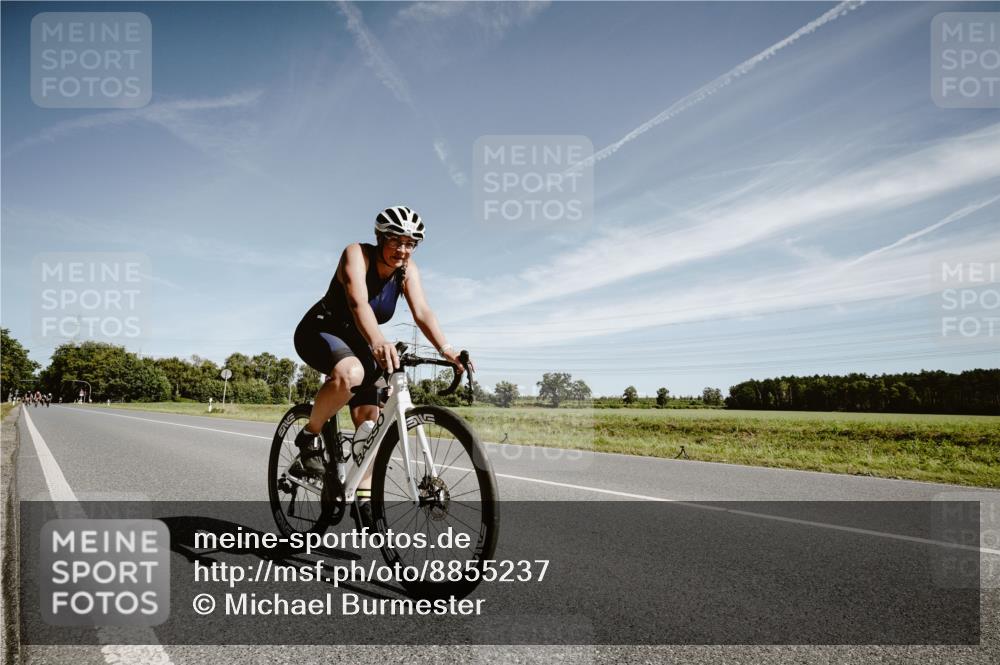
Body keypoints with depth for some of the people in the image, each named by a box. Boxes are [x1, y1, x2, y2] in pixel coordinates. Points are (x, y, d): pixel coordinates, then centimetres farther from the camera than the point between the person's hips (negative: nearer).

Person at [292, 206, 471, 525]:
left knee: (370, 420, -5)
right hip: (320, 332, -6)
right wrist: (378, 342, -61)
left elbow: (422, 312, -22)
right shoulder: (357, 254, -24)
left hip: (356, 343, 6)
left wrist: (447, 350, -39)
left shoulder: (407, 270, -9)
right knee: (350, 373, -39)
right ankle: (308, 438, -17)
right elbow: (358, 302, -42)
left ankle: (363, 498, 7)